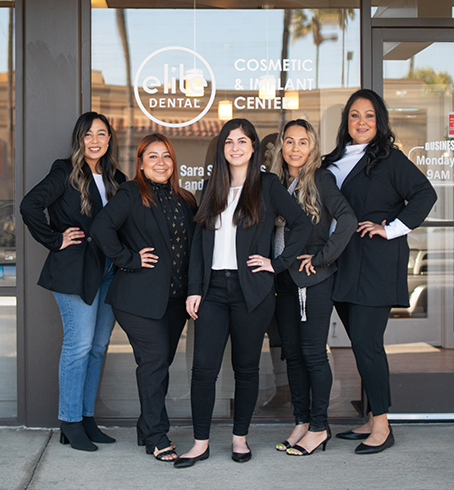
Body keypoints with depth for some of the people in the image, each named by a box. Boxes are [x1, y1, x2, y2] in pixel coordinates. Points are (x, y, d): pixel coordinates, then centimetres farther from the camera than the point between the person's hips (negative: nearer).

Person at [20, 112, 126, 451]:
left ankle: (87, 419, 20)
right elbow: (30, 206, -15)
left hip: (108, 270, 7)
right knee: (79, 345, -5)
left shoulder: (115, 178, 13)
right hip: (75, 270, -6)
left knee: (99, 346, 9)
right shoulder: (66, 173, -5)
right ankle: (71, 423, 7)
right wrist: (56, 241, -11)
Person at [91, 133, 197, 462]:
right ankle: (157, 438, 2)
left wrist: (193, 292, 8)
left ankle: (150, 430, 23)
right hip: (141, 296, -6)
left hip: (176, 296, 6)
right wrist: (129, 259, -15)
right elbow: (102, 228, -18)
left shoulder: (185, 200, 14)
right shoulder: (131, 194, -4)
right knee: (155, 360, -8)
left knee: (162, 362, 10)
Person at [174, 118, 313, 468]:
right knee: (203, 367, -2)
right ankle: (201, 443, 8)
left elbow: (303, 224, -3)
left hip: (251, 291, -3)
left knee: (246, 368, 7)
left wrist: (278, 263, -6)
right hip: (213, 290, 3)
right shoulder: (213, 189, 13)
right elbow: (199, 242, 12)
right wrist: (194, 289, 5)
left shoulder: (267, 185, 1)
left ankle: (240, 438, 21)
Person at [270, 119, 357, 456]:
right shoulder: (276, 183, 11)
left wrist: (321, 257, -16)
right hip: (285, 279, 6)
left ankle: (319, 427, 10)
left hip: (315, 279, -6)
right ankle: (302, 422, 22)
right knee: (292, 352, 10)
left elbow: (348, 220, -19)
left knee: (313, 352, -2)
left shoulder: (321, 179, -7)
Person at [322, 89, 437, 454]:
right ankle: (373, 421, 20)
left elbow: (425, 194, -11)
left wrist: (391, 229, -12)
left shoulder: (389, 157, -3)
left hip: (377, 263, -7)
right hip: (344, 265, 7)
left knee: (366, 342, -10)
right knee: (361, 344, 10)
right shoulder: (335, 160, 16)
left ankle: (382, 427, 0)